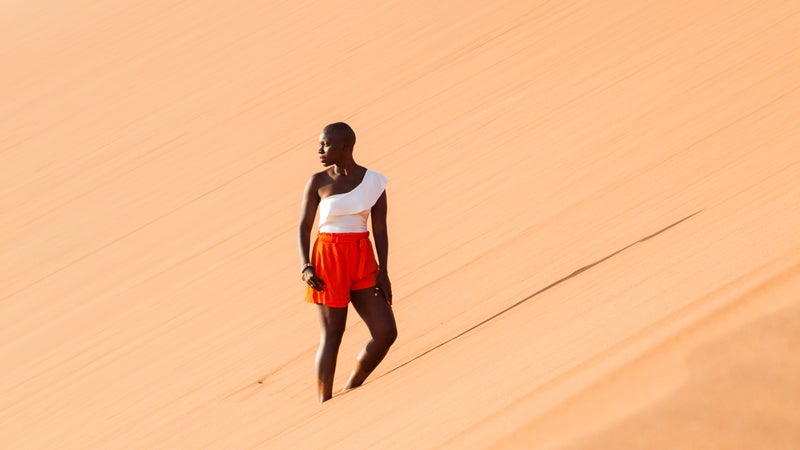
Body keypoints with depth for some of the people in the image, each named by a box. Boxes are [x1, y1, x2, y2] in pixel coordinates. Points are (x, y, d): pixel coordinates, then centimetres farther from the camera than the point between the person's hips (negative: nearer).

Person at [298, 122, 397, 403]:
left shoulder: (373, 181, 3)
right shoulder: (317, 182, 0)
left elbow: (380, 230, 3)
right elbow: (304, 226, 0)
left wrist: (382, 272, -4)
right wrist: (305, 266, -14)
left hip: (363, 260, 3)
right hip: (328, 259, -3)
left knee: (386, 332, -5)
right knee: (331, 335, -5)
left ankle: (351, 388, 14)